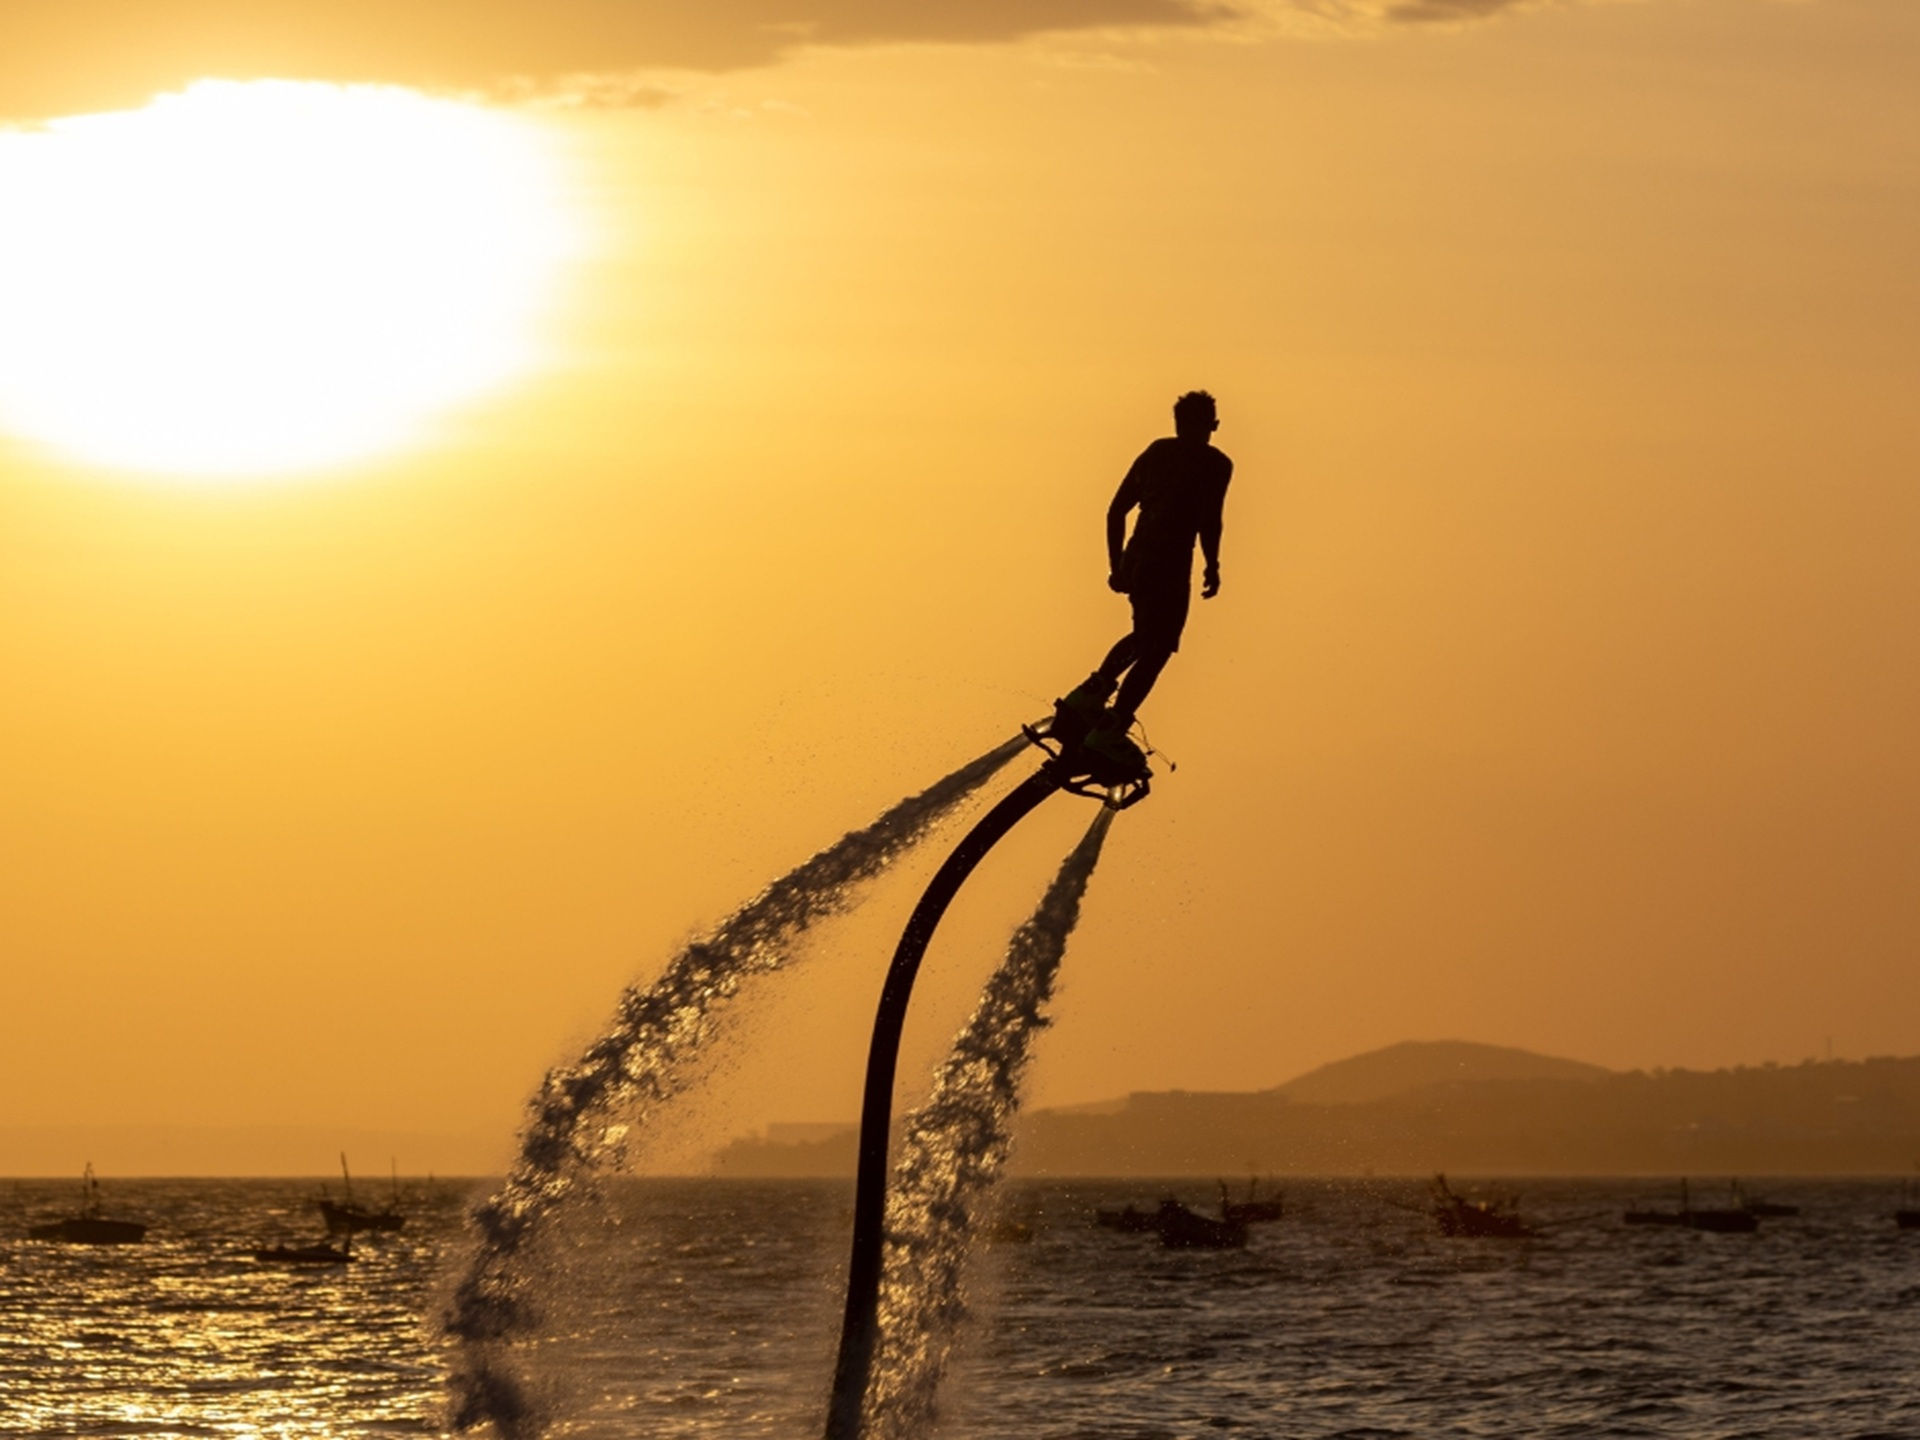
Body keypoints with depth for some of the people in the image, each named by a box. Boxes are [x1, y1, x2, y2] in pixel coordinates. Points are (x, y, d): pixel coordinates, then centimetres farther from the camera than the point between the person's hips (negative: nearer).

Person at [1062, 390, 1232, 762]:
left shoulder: (1155, 453, 15)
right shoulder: (1215, 463, -3)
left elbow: (1116, 511, 17)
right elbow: (1209, 520, -16)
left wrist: (1117, 566, 23)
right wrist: (1212, 566, -3)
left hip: (1136, 561, 7)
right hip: (1170, 567, -7)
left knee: (1145, 637, 29)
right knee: (1156, 650, 2)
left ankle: (1091, 692, 16)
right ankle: (1110, 731, -5)